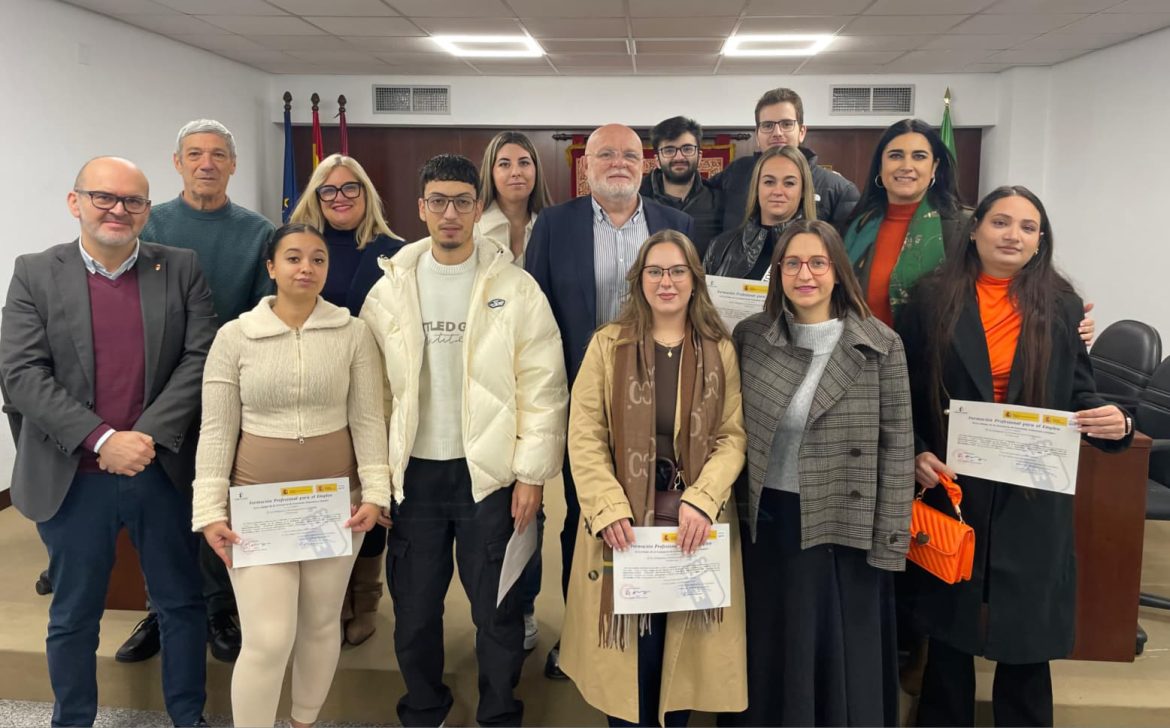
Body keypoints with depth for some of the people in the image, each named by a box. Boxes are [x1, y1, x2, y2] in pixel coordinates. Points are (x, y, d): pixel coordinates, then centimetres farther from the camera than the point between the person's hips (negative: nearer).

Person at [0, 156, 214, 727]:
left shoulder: (182, 268, 2)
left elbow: (201, 357, -5)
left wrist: (149, 435, -15)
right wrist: (102, 440, -17)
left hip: (163, 470, 1)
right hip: (73, 478, 0)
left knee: (182, 604, 13)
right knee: (73, 618, 14)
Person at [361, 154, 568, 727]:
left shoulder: (515, 288, -5)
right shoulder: (390, 289, 3)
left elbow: (543, 388, -6)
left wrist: (531, 473, -9)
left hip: (490, 471, -2)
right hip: (414, 472, 3)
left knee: (496, 607, 9)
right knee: (414, 606, 15)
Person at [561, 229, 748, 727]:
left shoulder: (720, 350, 4)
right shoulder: (608, 344, 1)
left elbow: (733, 436, 0)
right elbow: (585, 436, -3)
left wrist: (701, 500, -15)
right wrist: (610, 508, -15)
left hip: (696, 519, 1)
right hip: (625, 519, -1)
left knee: (683, 648, 9)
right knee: (629, 647, 4)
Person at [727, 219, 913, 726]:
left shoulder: (880, 345, -8)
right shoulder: (750, 336, -1)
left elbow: (896, 447, -6)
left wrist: (889, 543, -7)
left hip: (842, 526, -2)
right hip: (766, 523, 2)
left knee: (845, 658, 12)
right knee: (771, 654, 17)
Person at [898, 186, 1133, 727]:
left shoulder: (1061, 305, 3)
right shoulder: (932, 298, -1)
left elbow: (1079, 394, 6)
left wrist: (1113, 424, -15)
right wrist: (914, 453, -13)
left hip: (1033, 496, 1)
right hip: (949, 486, -1)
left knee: (1027, 638, 9)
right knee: (948, 632, 13)